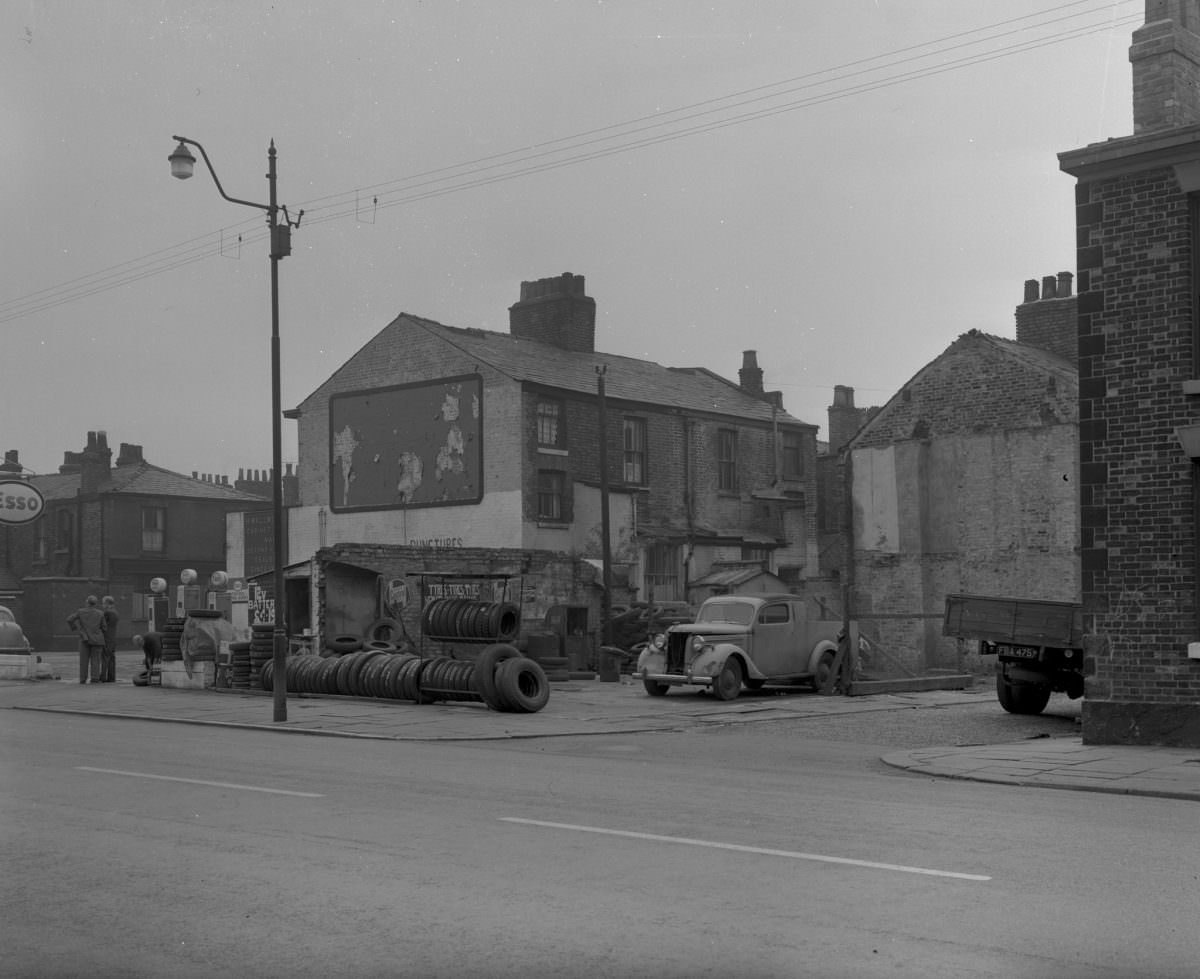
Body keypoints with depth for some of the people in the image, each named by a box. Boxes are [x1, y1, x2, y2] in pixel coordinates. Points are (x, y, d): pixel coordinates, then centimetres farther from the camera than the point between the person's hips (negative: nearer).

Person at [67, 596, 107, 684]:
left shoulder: (81, 611, -2)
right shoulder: (100, 613, -2)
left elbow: (69, 619, -7)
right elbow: (103, 627, 3)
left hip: (85, 639, 0)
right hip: (97, 639, 0)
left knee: (84, 660, 6)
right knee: (95, 659, 3)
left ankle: (83, 679, 3)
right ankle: (94, 678, -5)